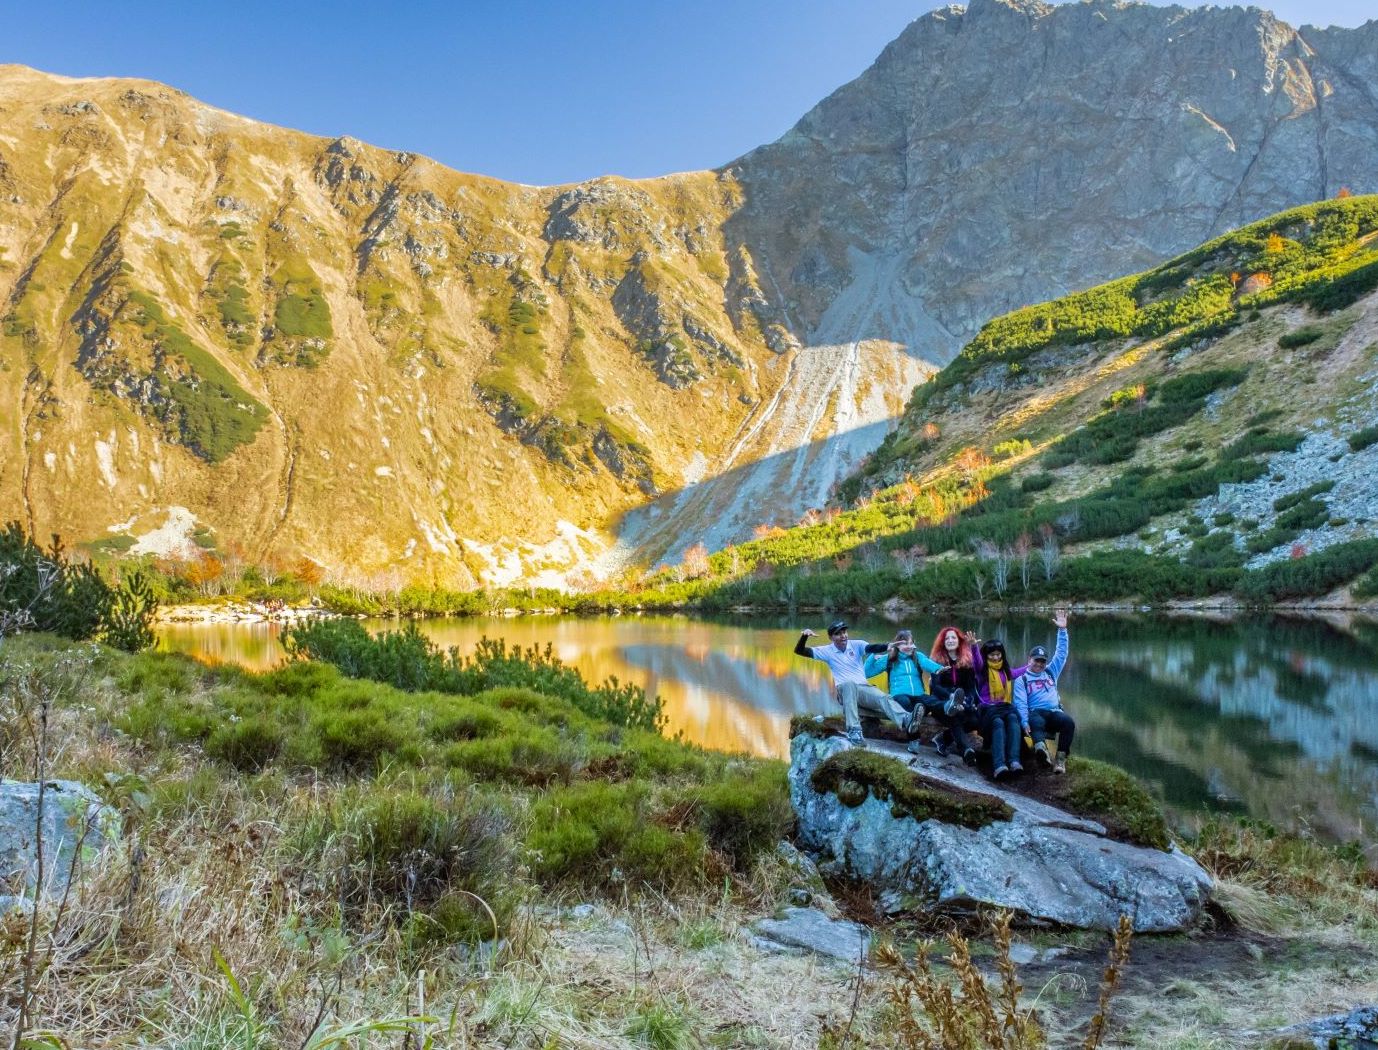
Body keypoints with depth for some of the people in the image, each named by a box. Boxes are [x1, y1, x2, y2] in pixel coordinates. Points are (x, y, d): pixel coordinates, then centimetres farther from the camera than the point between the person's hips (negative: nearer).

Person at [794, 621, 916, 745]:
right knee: (849, 684, -38)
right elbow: (799, 651, 1)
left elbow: (872, 648, -14)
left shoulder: (857, 644, 6)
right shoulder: (827, 651, 5)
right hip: (845, 691, -2)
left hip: (864, 688, 2)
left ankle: (906, 720, -57)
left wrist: (888, 646, -36)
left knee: (884, 697, -28)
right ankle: (854, 730, -48)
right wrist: (804, 636, -19)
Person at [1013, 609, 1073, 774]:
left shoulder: (1051, 672, 27)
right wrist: (1024, 722, -18)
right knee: (1037, 722, -40)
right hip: (1035, 713, -4)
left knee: (1069, 722, -31)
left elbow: (1061, 654, 20)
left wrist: (1062, 630, 11)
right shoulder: (1021, 679, 14)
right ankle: (1041, 749, -73)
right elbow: (1020, 703, 1)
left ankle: (1061, 759, -38)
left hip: (1054, 712, 4)